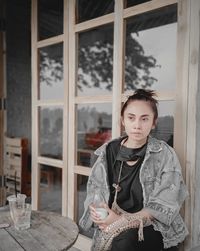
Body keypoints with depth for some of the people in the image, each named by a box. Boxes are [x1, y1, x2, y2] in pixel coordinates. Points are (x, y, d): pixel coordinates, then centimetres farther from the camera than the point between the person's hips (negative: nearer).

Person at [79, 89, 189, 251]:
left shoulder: (165, 155, -8)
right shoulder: (108, 151, 1)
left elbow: (163, 207, -11)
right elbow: (94, 190, 6)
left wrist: (123, 221, -19)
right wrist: (96, 210, -16)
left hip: (155, 228, -2)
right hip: (112, 226, 3)